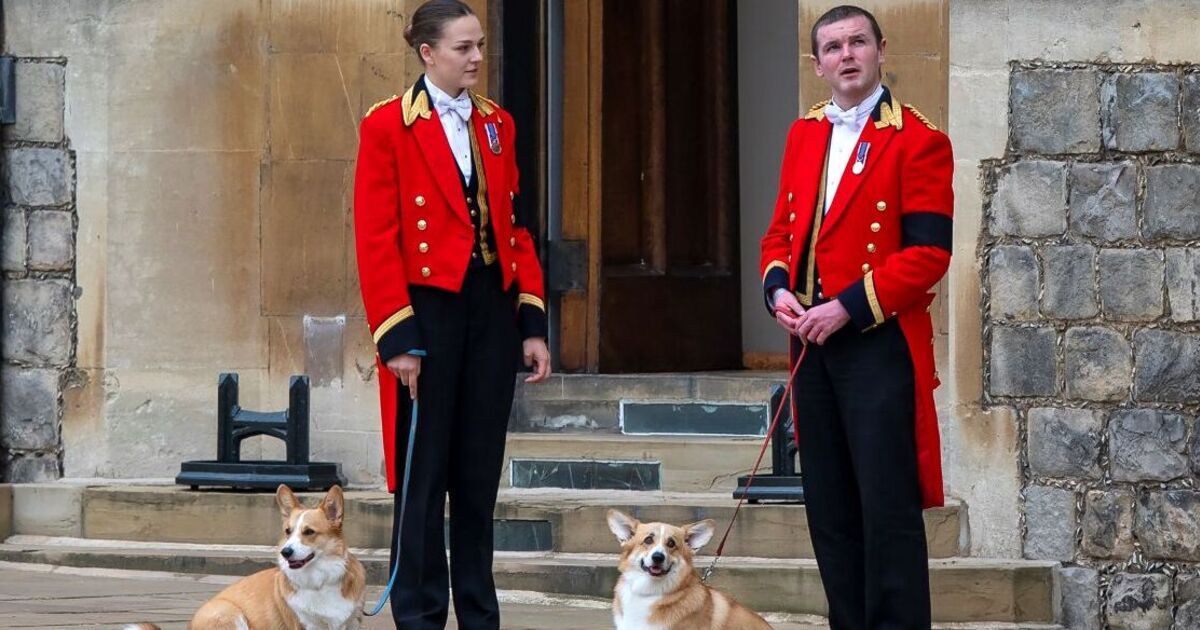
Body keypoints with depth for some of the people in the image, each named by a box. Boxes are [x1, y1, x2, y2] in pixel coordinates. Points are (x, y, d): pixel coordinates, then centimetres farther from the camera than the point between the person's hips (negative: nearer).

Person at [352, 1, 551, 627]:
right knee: (425, 472, 0)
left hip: (493, 307, 5)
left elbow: (516, 227, 12)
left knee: (480, 470, 9)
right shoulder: (388, 126, -6)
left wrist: (532, 323, 6)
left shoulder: (497, 124, 11)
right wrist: (398, 337, -14)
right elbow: (375, 239, -9)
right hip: (429, 310, -5)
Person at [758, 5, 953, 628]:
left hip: (879, 344, -7)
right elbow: (782, 230, 17)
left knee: (888, 506, -6)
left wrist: (847, 308, -18)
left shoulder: (918, 140, -7)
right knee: (829, 506, 9)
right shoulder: (804, 134, 14)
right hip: (811, 343, 7)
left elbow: (929, 252, -14)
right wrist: (778, 289, -4)